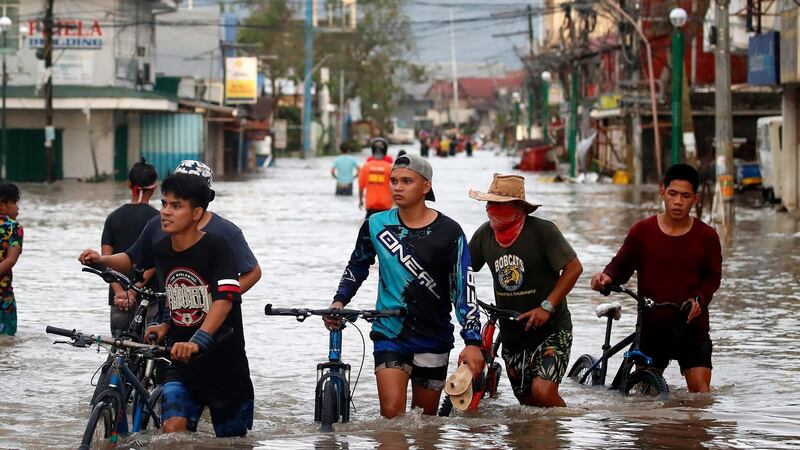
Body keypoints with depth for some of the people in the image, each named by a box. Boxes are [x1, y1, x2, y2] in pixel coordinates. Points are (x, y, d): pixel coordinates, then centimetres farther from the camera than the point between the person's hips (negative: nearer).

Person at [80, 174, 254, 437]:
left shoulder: (216, 247, -16)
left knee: (232, 440, 8)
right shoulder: (160, 251, 1)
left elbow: (225, 299, -30)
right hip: (181, 367, 4)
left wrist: (197, 341, -42)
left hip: (225, 368, -4)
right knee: (172, 430, -16)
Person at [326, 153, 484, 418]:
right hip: (390, 333, 0)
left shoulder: (448, 232, -6)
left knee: (425, 418, 9)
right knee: (391, 413, -17)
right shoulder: (377, 225, 1)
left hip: (434, 337, 0)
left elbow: (463, 288, -8)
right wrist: (339, 301, 1)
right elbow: (357, 267, 17)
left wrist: (472, 342, -16)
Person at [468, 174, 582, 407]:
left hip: (551, 329, -6)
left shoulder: (542, 230, -14)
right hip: (511, 333, 6)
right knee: (527, 400, 10)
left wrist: (547, 306, -19)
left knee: (543, 391, -22)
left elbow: (574, 268, -13)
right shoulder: (485, 234, 1)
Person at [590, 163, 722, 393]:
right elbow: (622, 265, 7)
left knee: (700, 391, -10)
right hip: (650, 327, 1)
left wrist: (698, 299, -12)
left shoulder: (706, 236, -1)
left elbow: (713, 277, 8)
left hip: (691, 328, -1)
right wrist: (607, 277, -16)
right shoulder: (642, 231, -1)